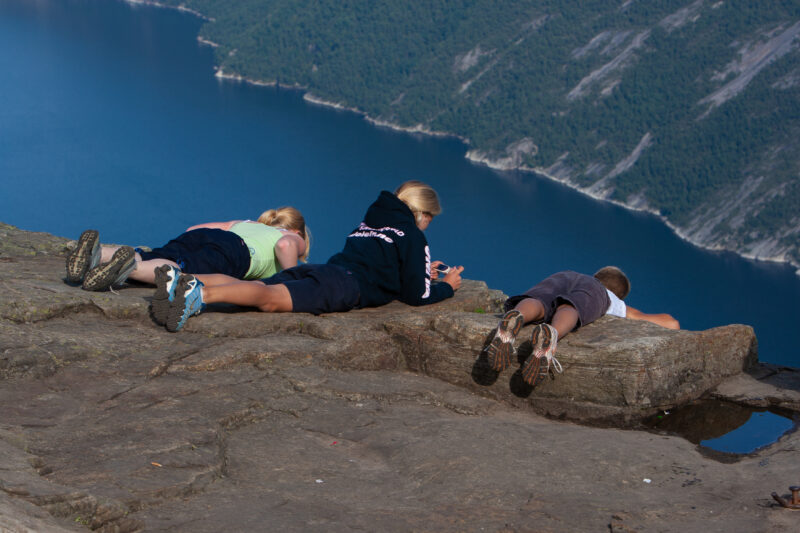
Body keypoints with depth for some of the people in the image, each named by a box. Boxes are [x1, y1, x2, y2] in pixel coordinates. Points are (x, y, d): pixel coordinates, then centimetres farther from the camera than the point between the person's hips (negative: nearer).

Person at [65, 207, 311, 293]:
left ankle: (97, 253, -41)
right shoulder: (293, 238, 27)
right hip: (233, 251, -6)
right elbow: (285, 245, 0)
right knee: (183, 274, -31)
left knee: (148, 261, -14)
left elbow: (193, 229, 36)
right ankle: (131, 266, -58)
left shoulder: (244, 224, 43)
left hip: (201, 235, 6)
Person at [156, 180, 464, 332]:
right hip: (345, 285, -7)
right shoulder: (413, 236, 14)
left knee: (251, 289, -13)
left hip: (316, 271, 7)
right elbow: (417, 296, 11)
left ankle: (183, 282, -36)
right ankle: (201, 294, -55)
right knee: (271, 299, -30)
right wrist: (447, 286, 32)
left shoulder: (368, 222, 38)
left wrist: (419, 272, 55)